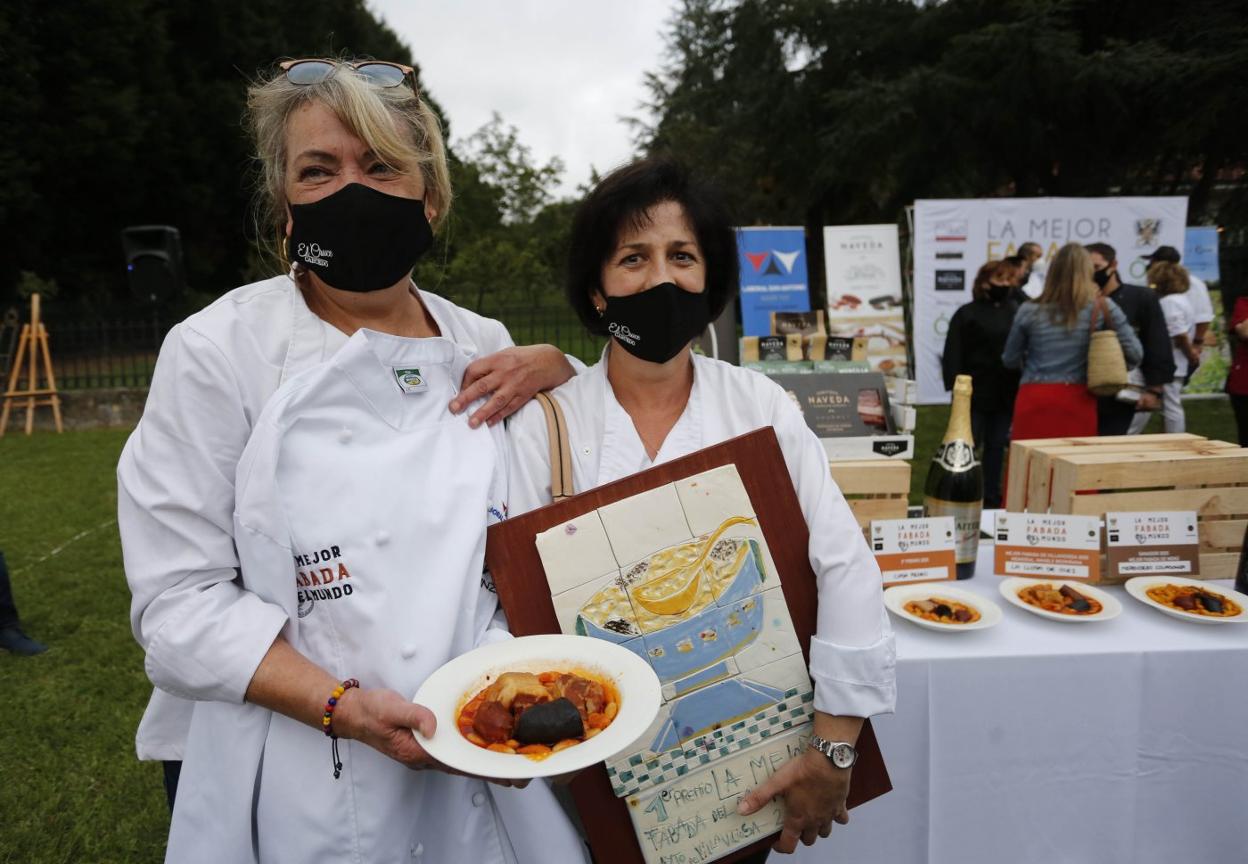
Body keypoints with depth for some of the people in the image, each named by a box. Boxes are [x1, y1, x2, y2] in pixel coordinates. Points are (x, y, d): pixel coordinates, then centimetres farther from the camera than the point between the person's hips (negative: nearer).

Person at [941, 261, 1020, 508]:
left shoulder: (1016, 312, 11)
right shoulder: (967, 314, -1)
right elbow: (953, 355, -6)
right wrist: (956, 387, -14)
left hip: (1005, 393, 4)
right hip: (975, 393, -4)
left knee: (996, 446, 10)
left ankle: (991, 499, 18)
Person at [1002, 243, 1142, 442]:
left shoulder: (1029, 311, 1)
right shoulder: (1103, 308, 2)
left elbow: (1010, 360, 12)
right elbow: (1134, 353, 4)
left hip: (1035, 401, 0)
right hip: (1078, 402, 0)